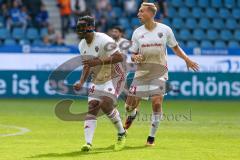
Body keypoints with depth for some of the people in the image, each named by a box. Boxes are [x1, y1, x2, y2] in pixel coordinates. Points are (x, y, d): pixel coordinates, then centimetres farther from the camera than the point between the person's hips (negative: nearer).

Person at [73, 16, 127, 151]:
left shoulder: (103, 40, -22)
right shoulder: (82, 45, 4)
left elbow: (119, 57, -29)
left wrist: (98, 61, -35)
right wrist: (81, 83, 2)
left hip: (113, 78, -7)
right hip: (97, 80, 7)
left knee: (105, 104, -22)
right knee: (92, 108, -6)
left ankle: (122, 133, 0)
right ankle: (88, 143, -11)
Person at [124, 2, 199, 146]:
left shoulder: (165, 30, -3)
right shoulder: (137, 32, 0)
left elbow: (175, 47, 10)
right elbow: (133, 54, 5)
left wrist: (187, 59, 0)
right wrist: (135, 58, -18)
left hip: (160, 72, -2)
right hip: (142, 72, 2)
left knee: (157, 103, -14)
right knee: (130, 105, -1)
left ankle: (152, 137, 2)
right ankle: (132, 114, 39)